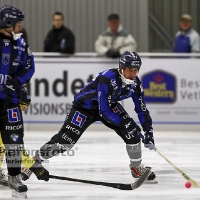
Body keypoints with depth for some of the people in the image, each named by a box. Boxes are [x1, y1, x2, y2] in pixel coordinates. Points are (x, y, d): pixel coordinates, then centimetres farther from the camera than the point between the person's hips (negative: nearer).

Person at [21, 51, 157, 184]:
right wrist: (123, 123, -30)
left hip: (110, 105, 6)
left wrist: (149, 131, -12)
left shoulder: (135, 83, -15)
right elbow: (103, 111, -34)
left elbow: (142, 108, -6)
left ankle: (137, 167, 10)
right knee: (66, 139, -15)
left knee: (132, 132, -11)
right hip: (85, 106, -6)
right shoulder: (107, 79, -36)